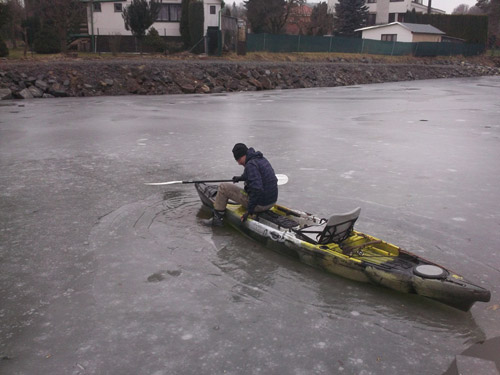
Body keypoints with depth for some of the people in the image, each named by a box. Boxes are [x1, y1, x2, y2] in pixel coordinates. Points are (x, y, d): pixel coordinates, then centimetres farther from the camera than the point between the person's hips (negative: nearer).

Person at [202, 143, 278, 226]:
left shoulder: (251, 164, -21)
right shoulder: (262, 159, 9)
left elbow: (257, 189, -30)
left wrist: (249, 211, -22)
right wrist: (241, 177, 44)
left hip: (259, 204, -9)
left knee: (223, 187, 0)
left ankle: (217, 218, 11)